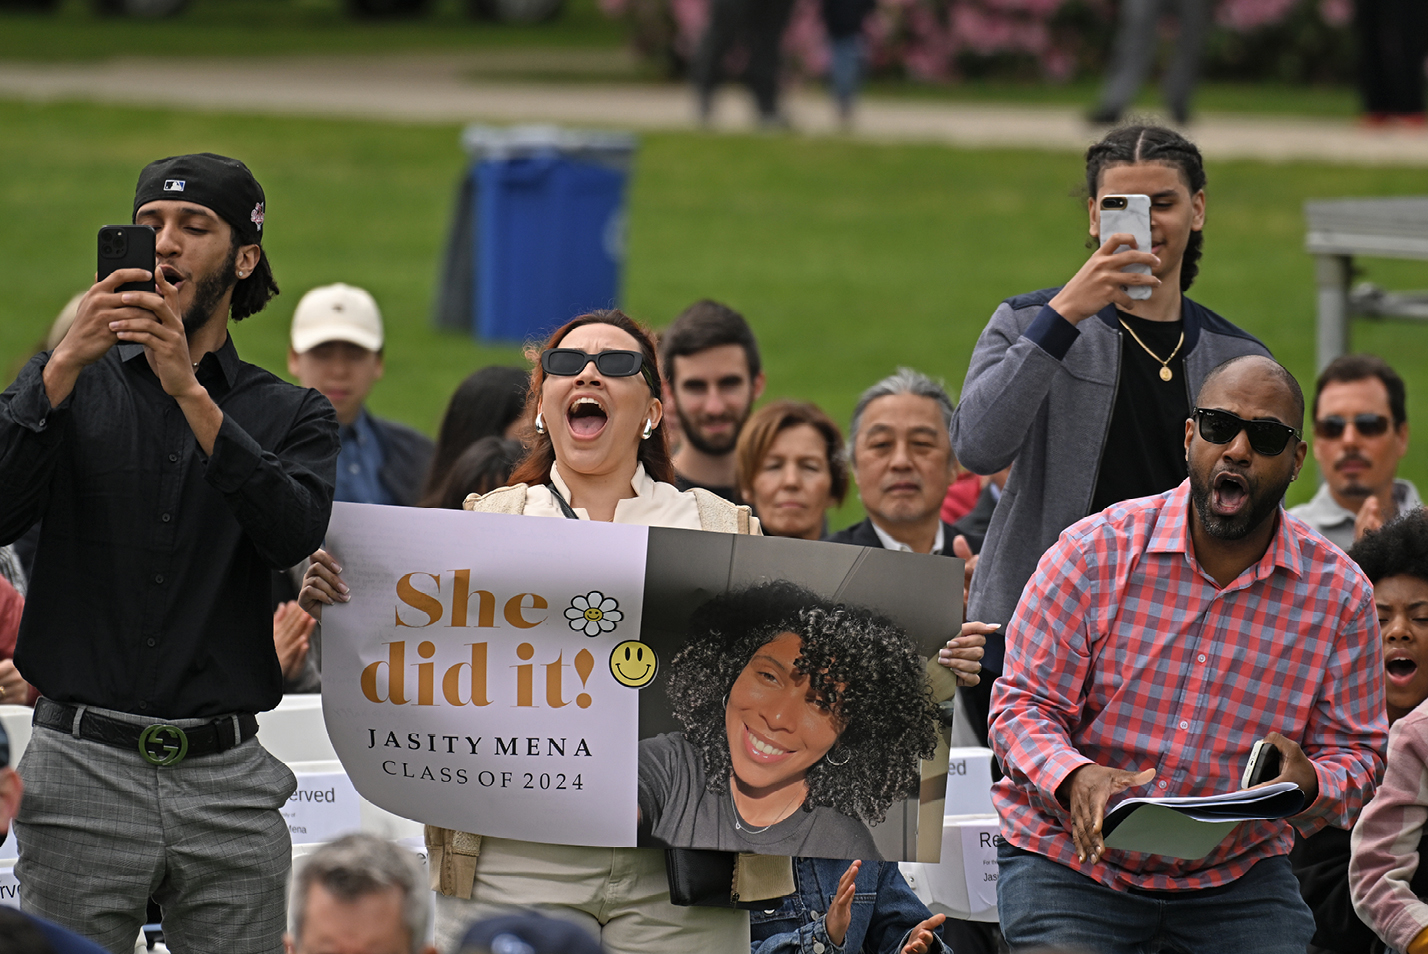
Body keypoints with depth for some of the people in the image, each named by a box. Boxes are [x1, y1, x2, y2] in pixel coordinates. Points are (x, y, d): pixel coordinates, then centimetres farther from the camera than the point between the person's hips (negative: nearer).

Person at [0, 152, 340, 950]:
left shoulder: (292, 413, 11)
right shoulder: (71, 382, 10)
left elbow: (293, 536, -10)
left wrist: (189, 391, -18)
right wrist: (67, 366, -15)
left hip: (228, 779, 1)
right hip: (85, 767, -1)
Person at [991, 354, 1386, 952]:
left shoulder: (1339, 593, -2)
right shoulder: (1096, 550, -8)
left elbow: (1353, 752, 2)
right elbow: (1023, 704, -7)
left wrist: (1309, 784, -24)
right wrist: (1076, 779, -29)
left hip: (1236, 875, 2)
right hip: (1071, 858, -2)